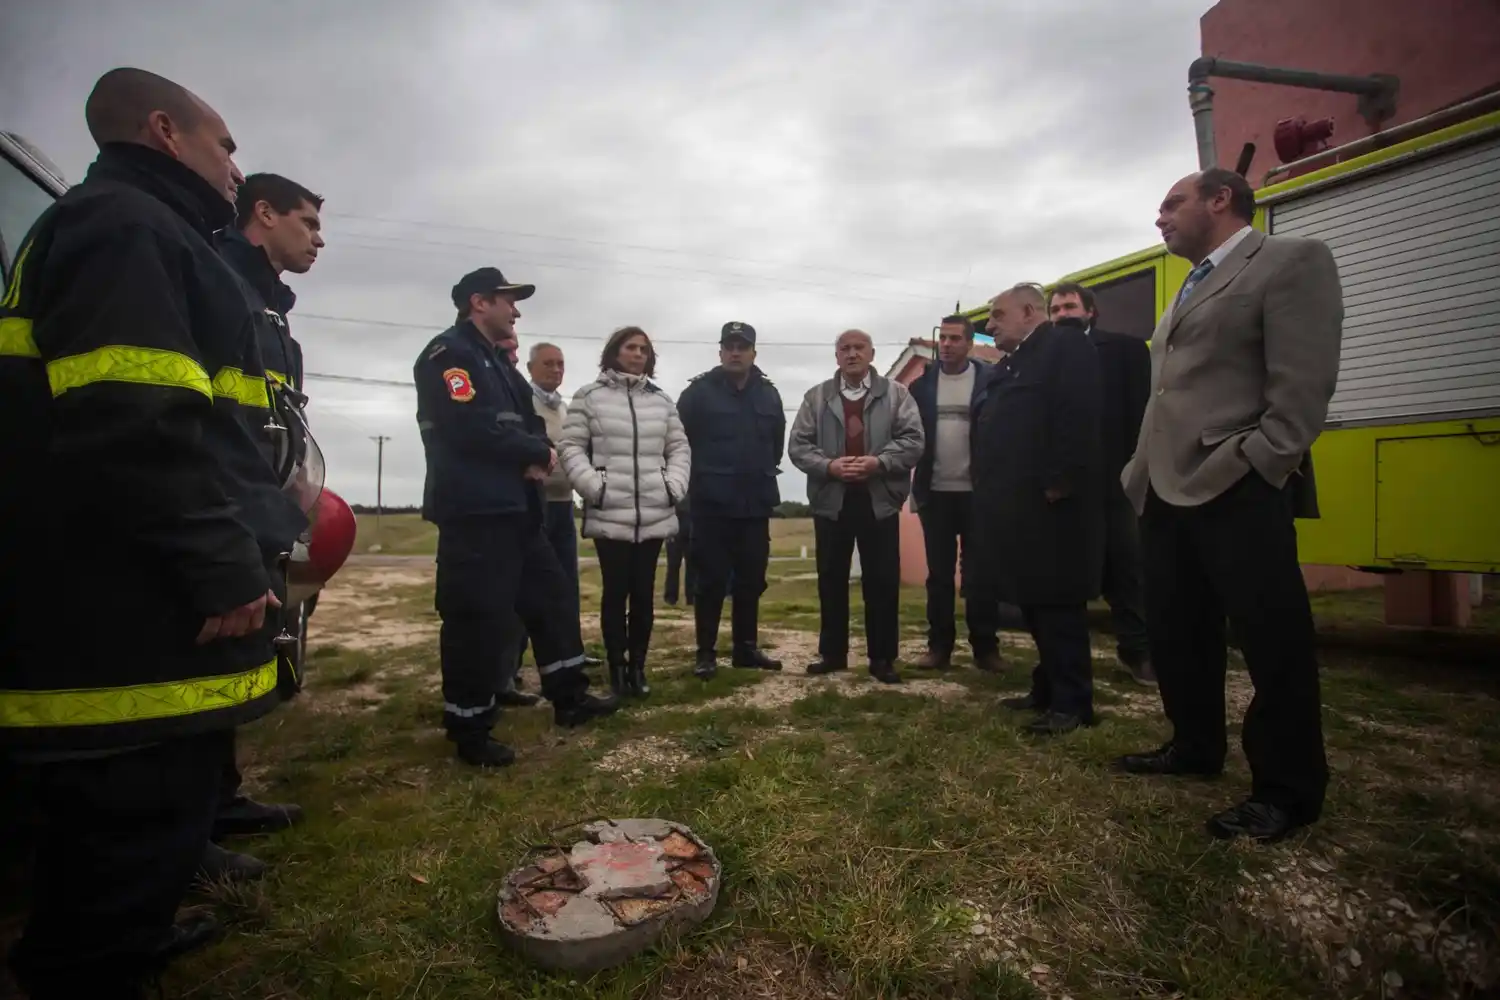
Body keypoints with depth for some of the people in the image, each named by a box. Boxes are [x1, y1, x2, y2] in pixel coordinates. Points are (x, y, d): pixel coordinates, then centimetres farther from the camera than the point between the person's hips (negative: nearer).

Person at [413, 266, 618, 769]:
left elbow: (527, 423, 18)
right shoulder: (448, 354, -9)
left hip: (513, 509, 10)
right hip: (473, 513, -10)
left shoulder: (497, 361, 21)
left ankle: (569, 697, 25)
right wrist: (537, 453, -10)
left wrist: (534, 455, -5)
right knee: (478, 618, -3)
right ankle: (469, 729, 12)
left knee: (552, 597, 13)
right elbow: (471, 427, -22)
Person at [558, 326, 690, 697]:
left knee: (644, 593, 7)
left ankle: (638, 667, 18)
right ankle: (617, 669, 12)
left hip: (654, 514, 3)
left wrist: (674, 485, 2)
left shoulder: (661, 400, 14)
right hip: (609, 515, -3)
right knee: (615, 592, 2)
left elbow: (678, 447, 15)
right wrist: (593, 486, -12)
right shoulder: (589, 396, 2)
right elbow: (571, 447, -1)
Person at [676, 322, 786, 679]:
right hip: (712, 503, -4)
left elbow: (778, 439, 22)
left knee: (751, 581, 11)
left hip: (756, 503, 4)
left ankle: (746, 648, 23)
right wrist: (699, 474, 1)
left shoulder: (768, 393, 9)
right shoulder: (700, 390, -5)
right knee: (712, 581, 0)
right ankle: (706, 652, 11)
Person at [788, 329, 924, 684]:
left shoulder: (896, 394, 5)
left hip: (880, 500, -1)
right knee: (831, 580, 9)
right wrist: (828, 466, -14)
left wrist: (879, 462, -18)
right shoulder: (816, 397, 9)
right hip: (831, 500, 2)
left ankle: (883, 658, 14)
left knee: (882, 581, 3)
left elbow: (913, 440, -4)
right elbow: (798, 445, 2)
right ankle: (832, 653, 21)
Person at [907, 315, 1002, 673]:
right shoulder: (923, 382, 5)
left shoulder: (990, 378, -2)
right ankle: (939, 645, 15)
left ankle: (985, 646, 14)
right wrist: (915, 483, -4)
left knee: (979, 573, 5)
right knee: (939, 574, 8)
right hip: (935, 491, 2)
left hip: (977, 491, -2)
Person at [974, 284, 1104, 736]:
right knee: (1034, 604, 14)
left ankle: (1072, 702, 6)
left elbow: (1079, 419, -18)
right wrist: (989, 492, 13)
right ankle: (1047, 689, 24)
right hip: (1015, 507, 9)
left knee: (1058, 604, -3)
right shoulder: (1007, 365, 22)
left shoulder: (1067, 346, -5)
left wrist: (1059, 484, -21)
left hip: (1048, 505, -9)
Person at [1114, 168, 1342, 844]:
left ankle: (1288, 787, 14)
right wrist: (1142, 473, 12)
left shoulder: (1293, 261, 0)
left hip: (1238, 492, -9)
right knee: (1174, 633, 16)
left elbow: (1303, 384, -12)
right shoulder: (1190, 292, 24)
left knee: (1273, 640, 0)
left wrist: (1253, 468, -20)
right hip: (1167, 493, 9)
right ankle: (1196, 746, 34)